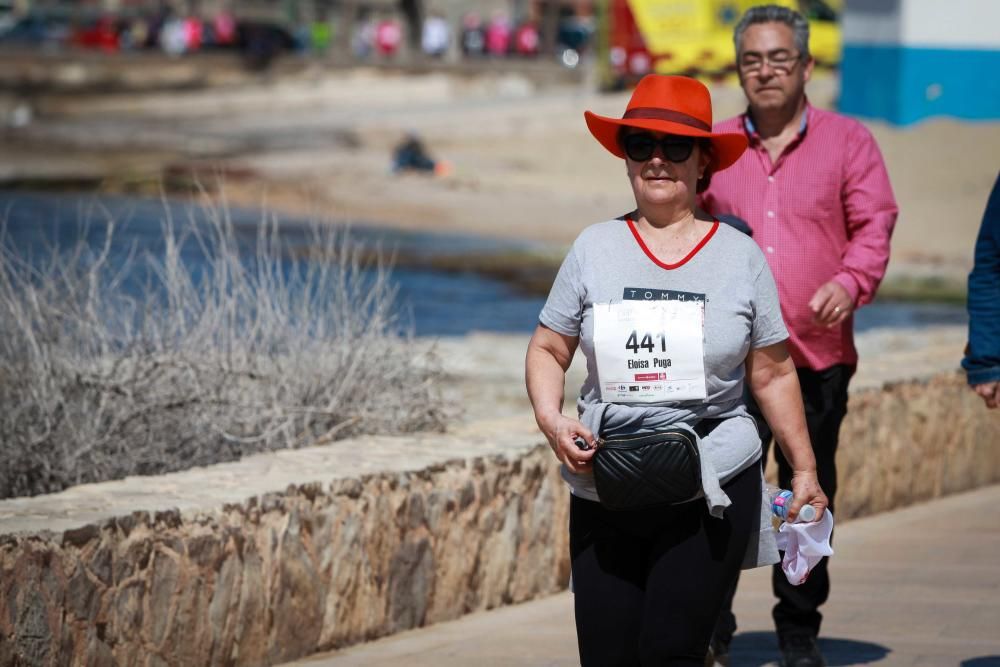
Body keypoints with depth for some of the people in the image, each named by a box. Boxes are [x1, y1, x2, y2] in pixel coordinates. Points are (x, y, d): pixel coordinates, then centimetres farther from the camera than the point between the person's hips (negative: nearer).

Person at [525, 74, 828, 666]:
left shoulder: (740, 255, 4)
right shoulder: (595, 249, 5)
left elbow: (773, 374, 9)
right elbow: (547, 351, 11)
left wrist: (805, 471, 10)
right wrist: (552, 422, -8)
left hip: (713, 489, -2)